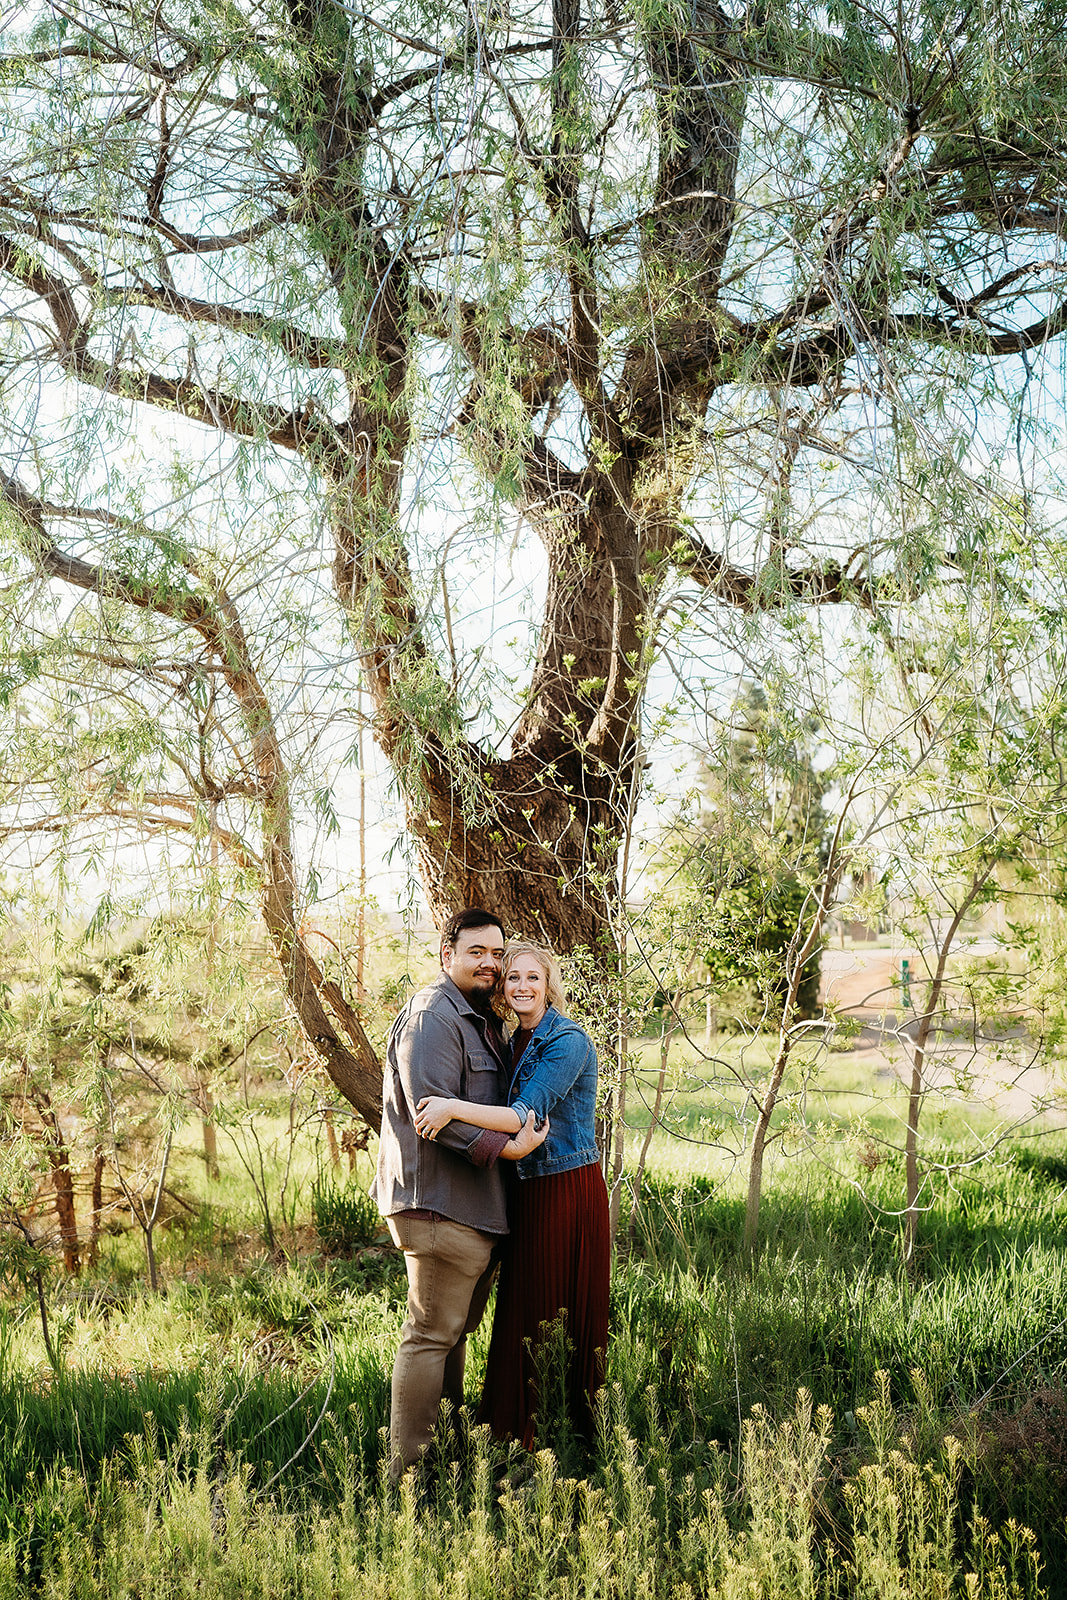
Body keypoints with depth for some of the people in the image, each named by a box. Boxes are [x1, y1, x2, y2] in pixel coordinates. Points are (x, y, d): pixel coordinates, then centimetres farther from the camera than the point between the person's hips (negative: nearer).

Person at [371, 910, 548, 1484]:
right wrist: (502, 1147, -28)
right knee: (431, 1336, -7)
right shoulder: (433, 1016, -14)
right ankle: (408, 1474, -2)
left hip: (477, 1207, 11)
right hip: (440, 1203, -11)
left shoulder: (483, 1021, 20)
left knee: (454, 1329, 19)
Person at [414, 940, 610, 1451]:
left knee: (564, 1313, -1)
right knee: (522, 1312, 10)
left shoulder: (568, 1041, -14)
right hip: (529, 1193, 8)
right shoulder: (516, 1044, 12)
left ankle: (577, 1433, 11)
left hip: (569, 1193, -8)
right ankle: (522, 1434, 18)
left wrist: (455, 1107, -31)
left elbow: (528, 1117, -24)